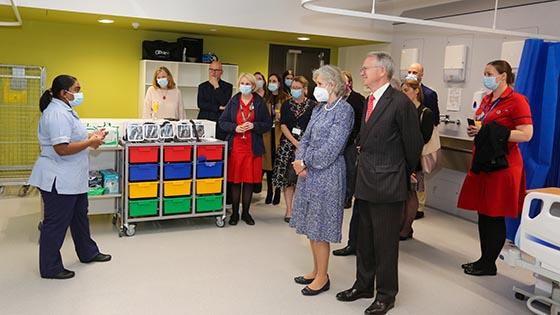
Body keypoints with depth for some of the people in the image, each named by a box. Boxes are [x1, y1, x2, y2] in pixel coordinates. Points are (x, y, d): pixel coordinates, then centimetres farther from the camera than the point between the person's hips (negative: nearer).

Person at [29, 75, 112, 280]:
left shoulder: (65, 110, 12)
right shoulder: (57, 113, -22)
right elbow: (62, 148, -29)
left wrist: (90, 136, 7)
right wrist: (90, 142, -19)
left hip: (72, 178, 11)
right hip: (58, 180, -11)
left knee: (79, 215, 22)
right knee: (56, 223, 2)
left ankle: (88, 253, 38)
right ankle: (50, 268, 16)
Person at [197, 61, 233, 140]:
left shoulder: (228, 86, 8)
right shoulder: (202, 86, 15)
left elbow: (225, 103, -8)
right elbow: (200, 104, 1)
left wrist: (216, 87, -3)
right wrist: (218, 107, -7)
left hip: (220, 125, -2)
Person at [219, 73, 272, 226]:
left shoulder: (260, 102, 3)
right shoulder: (233, 101, 5)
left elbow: (268, 124, 4)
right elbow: (222, 121, 5)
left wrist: (254, 126, -13)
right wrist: (235, 128, -12)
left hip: (253, 147, 0)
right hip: (235, 146, 0)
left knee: (250, 180, 6)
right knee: (235, 180, 4)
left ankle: (246, 212, 20)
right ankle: (234, 213, 16)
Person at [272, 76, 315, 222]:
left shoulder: (312, 106, 0)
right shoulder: (286, 104, 8)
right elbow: (283, 125, 1)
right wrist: (294, 141, -12)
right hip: (287, 143, 2)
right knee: (287, 177, 1)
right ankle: (289, 210, 10)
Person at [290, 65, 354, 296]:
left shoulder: (343, 110, -13)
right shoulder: (319, 108, 13)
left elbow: (332, 148, -19)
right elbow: (306, 138, 12)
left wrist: (305, 162, -13)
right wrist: (300, 161, -5)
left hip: (327, 175, -8)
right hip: (309, 173, 8)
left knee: (319, 228, 0)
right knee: (311, 226, 16)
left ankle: (322, 278, 16)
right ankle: (316, 271, 31)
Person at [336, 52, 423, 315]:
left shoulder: (400, 103, -14)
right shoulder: (369, 101, 11)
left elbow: (413, 145, -8)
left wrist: (404, 174, 4)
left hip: (387, 185, -8)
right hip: (364, 183, 8)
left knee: (385, 243, 5)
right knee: (364, 238, 19)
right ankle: (364, 285, 35)